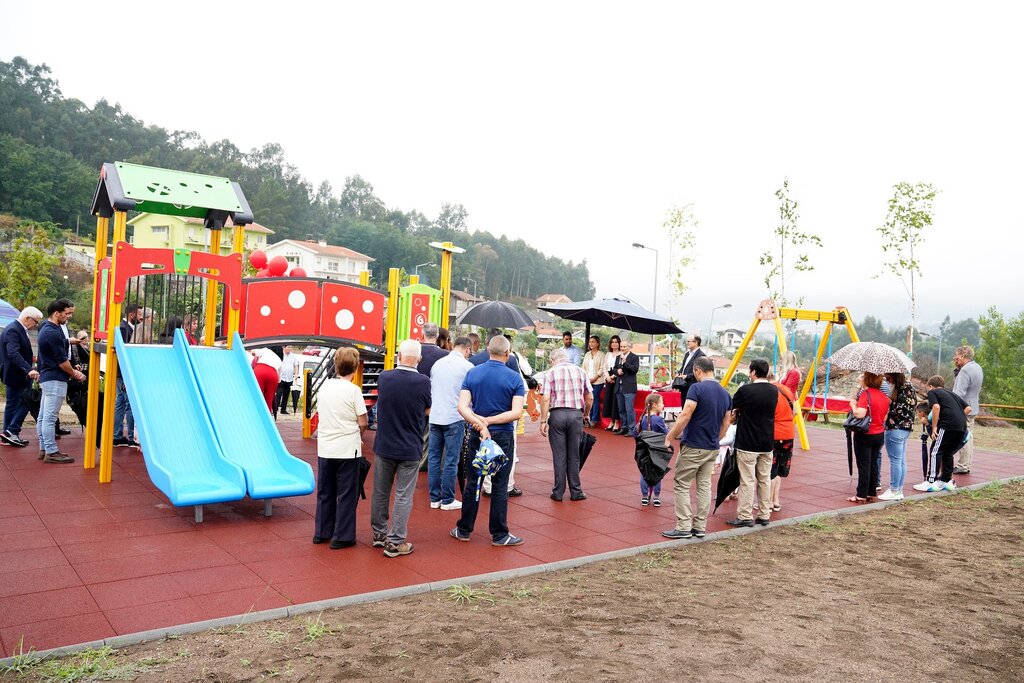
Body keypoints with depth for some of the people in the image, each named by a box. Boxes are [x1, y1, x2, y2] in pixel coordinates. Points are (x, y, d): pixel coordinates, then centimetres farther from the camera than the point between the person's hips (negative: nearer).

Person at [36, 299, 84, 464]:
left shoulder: (47, 329, 13)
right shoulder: (53, 333, -20)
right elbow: (62, 361, -16)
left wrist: (72, 371, 10)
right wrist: (75, 374, -1)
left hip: (47, 378, 11)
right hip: (55, 380, -11)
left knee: (43, 416, 13)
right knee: (50, 417, -7)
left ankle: (44, 448, 21)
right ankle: (51, 453, -3)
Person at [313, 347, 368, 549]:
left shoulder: (325, 386, 3)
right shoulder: (353, 390, -13)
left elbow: (320, 413, 11)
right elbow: (362, 422, -12)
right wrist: (358, 437, 8)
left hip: (324, 447, 5)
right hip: (347, 449, -5)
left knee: (325, 492, 17)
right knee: (347, 494, 6)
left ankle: (322, 533, 26)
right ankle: (342, 537, 9)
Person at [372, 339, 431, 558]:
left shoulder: (384, 377, -7)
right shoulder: (423, 382, -16)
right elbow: (427, 412, -1)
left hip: (384, 445, 3)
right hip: (410, 448, -3)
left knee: (380, 492, 17)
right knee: (403, 496, 5)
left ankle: (379, 532, 31)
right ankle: (395, 542, 7)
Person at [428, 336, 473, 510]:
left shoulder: (437, 364, 9)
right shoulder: (467, 366, -7)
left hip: (435, 417, 5)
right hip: (454, 418, -5)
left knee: (434, 457, 9)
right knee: (451, 460, 2)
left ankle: (435, 498, 15)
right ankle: (447, 500, 7)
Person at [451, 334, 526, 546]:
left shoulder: (472, 373, 0)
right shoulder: (514, 378, -8)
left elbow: (462, 406, -10)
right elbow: (516, 413, -16)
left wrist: (479, 423, -20)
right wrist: (489, 421, -15)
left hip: (476, 435, 3)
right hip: (503, 437, -3)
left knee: (472, 483, 12)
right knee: (500, 485, 4)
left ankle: (464, 530, 21)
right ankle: (499, 534, 12)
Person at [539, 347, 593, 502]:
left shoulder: (550, 373, 2)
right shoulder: (580, 371, 9)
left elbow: (545, 399, -8)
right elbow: (589, 397, 8)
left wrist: (543, 421, -5)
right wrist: (586, 415, 22)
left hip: (557, 415, -2)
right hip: (576, 414, 2)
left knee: (559, 455, 6)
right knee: (574, 455, 10)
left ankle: (558, 492, 10)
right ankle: (575, 492, 14)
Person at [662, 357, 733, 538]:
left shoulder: (697, 388, -15)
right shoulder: (725, 394, 8)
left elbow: (685, 416, -20)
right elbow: (726, 423, 13)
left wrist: (670, 437, -12)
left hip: (693, 447, -7)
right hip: (712, 448, 7)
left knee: (682, 485, 2)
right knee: (704, 486, 11)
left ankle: (684, 527, 1)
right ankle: (700, 527, 15)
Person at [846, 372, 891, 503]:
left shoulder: (866, 394, -17)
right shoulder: (884, 396, 6)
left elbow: (859, 414, -27)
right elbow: (885, 417, 12)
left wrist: (853, 405, -10)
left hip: (864, 435, -7)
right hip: (879, 435, 7)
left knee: (863, 465, -2)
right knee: (873, 464, 13)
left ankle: (861, 495, 3)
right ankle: (871, 493, 18)